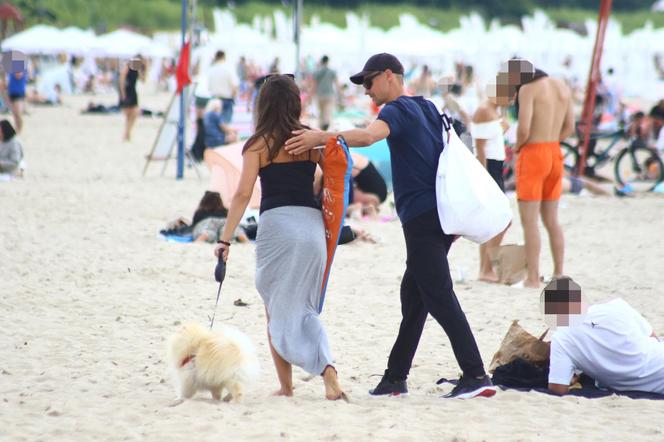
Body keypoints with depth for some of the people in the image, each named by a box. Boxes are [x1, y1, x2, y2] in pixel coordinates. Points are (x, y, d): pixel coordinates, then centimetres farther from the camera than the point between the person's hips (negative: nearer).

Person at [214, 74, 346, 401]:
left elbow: (243, 194, -6)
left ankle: (286, 387, 10)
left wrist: (225, 239, -7)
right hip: (312, 224, 3)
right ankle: (328, 369, -10)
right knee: (305, 309, 13)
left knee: (277, 312, 11)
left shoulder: (258, 144, 0)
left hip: (277, 224, -3)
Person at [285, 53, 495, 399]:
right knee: (413, 296, 13)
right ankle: (395, 377, 17)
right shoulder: (428, 108, 19)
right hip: (442, 213, 9)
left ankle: (476, 376, -17)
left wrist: (321, 137, -33)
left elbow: (368, 136, -30)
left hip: (422, 216, -9)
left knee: (439, 298, -11)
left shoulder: (397, 110, -8)